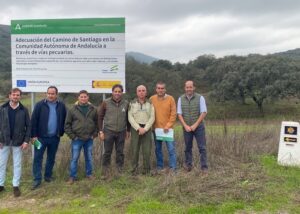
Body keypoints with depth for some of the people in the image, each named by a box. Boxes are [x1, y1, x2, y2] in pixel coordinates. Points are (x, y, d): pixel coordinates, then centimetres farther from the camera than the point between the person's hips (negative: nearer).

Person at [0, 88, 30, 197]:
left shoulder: (24, 110, -3)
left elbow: (28, 126, -1)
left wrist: (26, 140, -7)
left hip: (18, 142, -1)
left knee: (17, 165, 7)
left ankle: (16, 186, 19)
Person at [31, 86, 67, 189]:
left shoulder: (61, 106, 0)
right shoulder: (40, 105, -7)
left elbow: (65, 120, 9)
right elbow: (34, 120, -7)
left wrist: (61, 132, 2)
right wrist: (34, 135, -9)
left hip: (55, 138, 2)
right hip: (41, 137, -2)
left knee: (51, 158, 14)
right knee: (37, 158, 0)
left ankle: (48, 176, 30)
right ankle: (37, 179, 8)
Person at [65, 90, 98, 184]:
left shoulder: (93, 109, 1)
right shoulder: (72, 110, -4)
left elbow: (97, 123, 9)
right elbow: (67, 124, -2)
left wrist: (94, 134, 1)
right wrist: (72, 136, -6)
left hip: (89, 139, 2)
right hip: (77, 139, -2)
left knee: (89, 157, 14)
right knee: (74, 158, 5)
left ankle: (89, 173, 30)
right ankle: (72, 176, 17)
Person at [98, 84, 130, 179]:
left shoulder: (126, 103, 1)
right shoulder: (106, 103, -5)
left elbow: (128, 118, 11)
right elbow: (100, 117, -1)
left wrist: (128, 130, 12)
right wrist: (100, 131, -4)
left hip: (121, 132, 2)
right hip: (108, 131, -2)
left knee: (120, 152, 10)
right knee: (107, 152, 4)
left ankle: (120, 170, 23)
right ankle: (106, 172, 15)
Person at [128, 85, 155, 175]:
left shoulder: (150, 103, 7)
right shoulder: (132, 103, 5)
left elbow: (152, 118, 1)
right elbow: (130, 117, -2)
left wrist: (145, 129, -10)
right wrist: (138, 128, -11)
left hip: (146, 129, 0)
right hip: (135, 128, 0)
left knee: (147, 151, 0)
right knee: (135, 150, 1)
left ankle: (146, 170, 12)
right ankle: (134, 170, 11)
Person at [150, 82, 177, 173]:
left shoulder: (170, 99, -4)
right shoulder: (152, 99, 1)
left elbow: (173, 114, -4)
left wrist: (168, 126, -10)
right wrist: (151, 125, -2)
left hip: (167, 128, -2)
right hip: (156, 128, 2)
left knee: (171, 148, 0)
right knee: (158, 149, 10)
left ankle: (173, 167, 9)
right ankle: (159, 166, 22)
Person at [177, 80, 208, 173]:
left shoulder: (200, 98, -5)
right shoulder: (181, 99, 2)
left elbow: (204, 113, -8)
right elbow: (179, 114, 1)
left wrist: (195, 125, -13)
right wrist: (185, 126, -9)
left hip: (198, 127, -2)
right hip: (186, 127, 2)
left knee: (202, 147, -1)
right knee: (188, 147, 10)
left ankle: (204, 167, 4)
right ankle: (188, 165, 20)